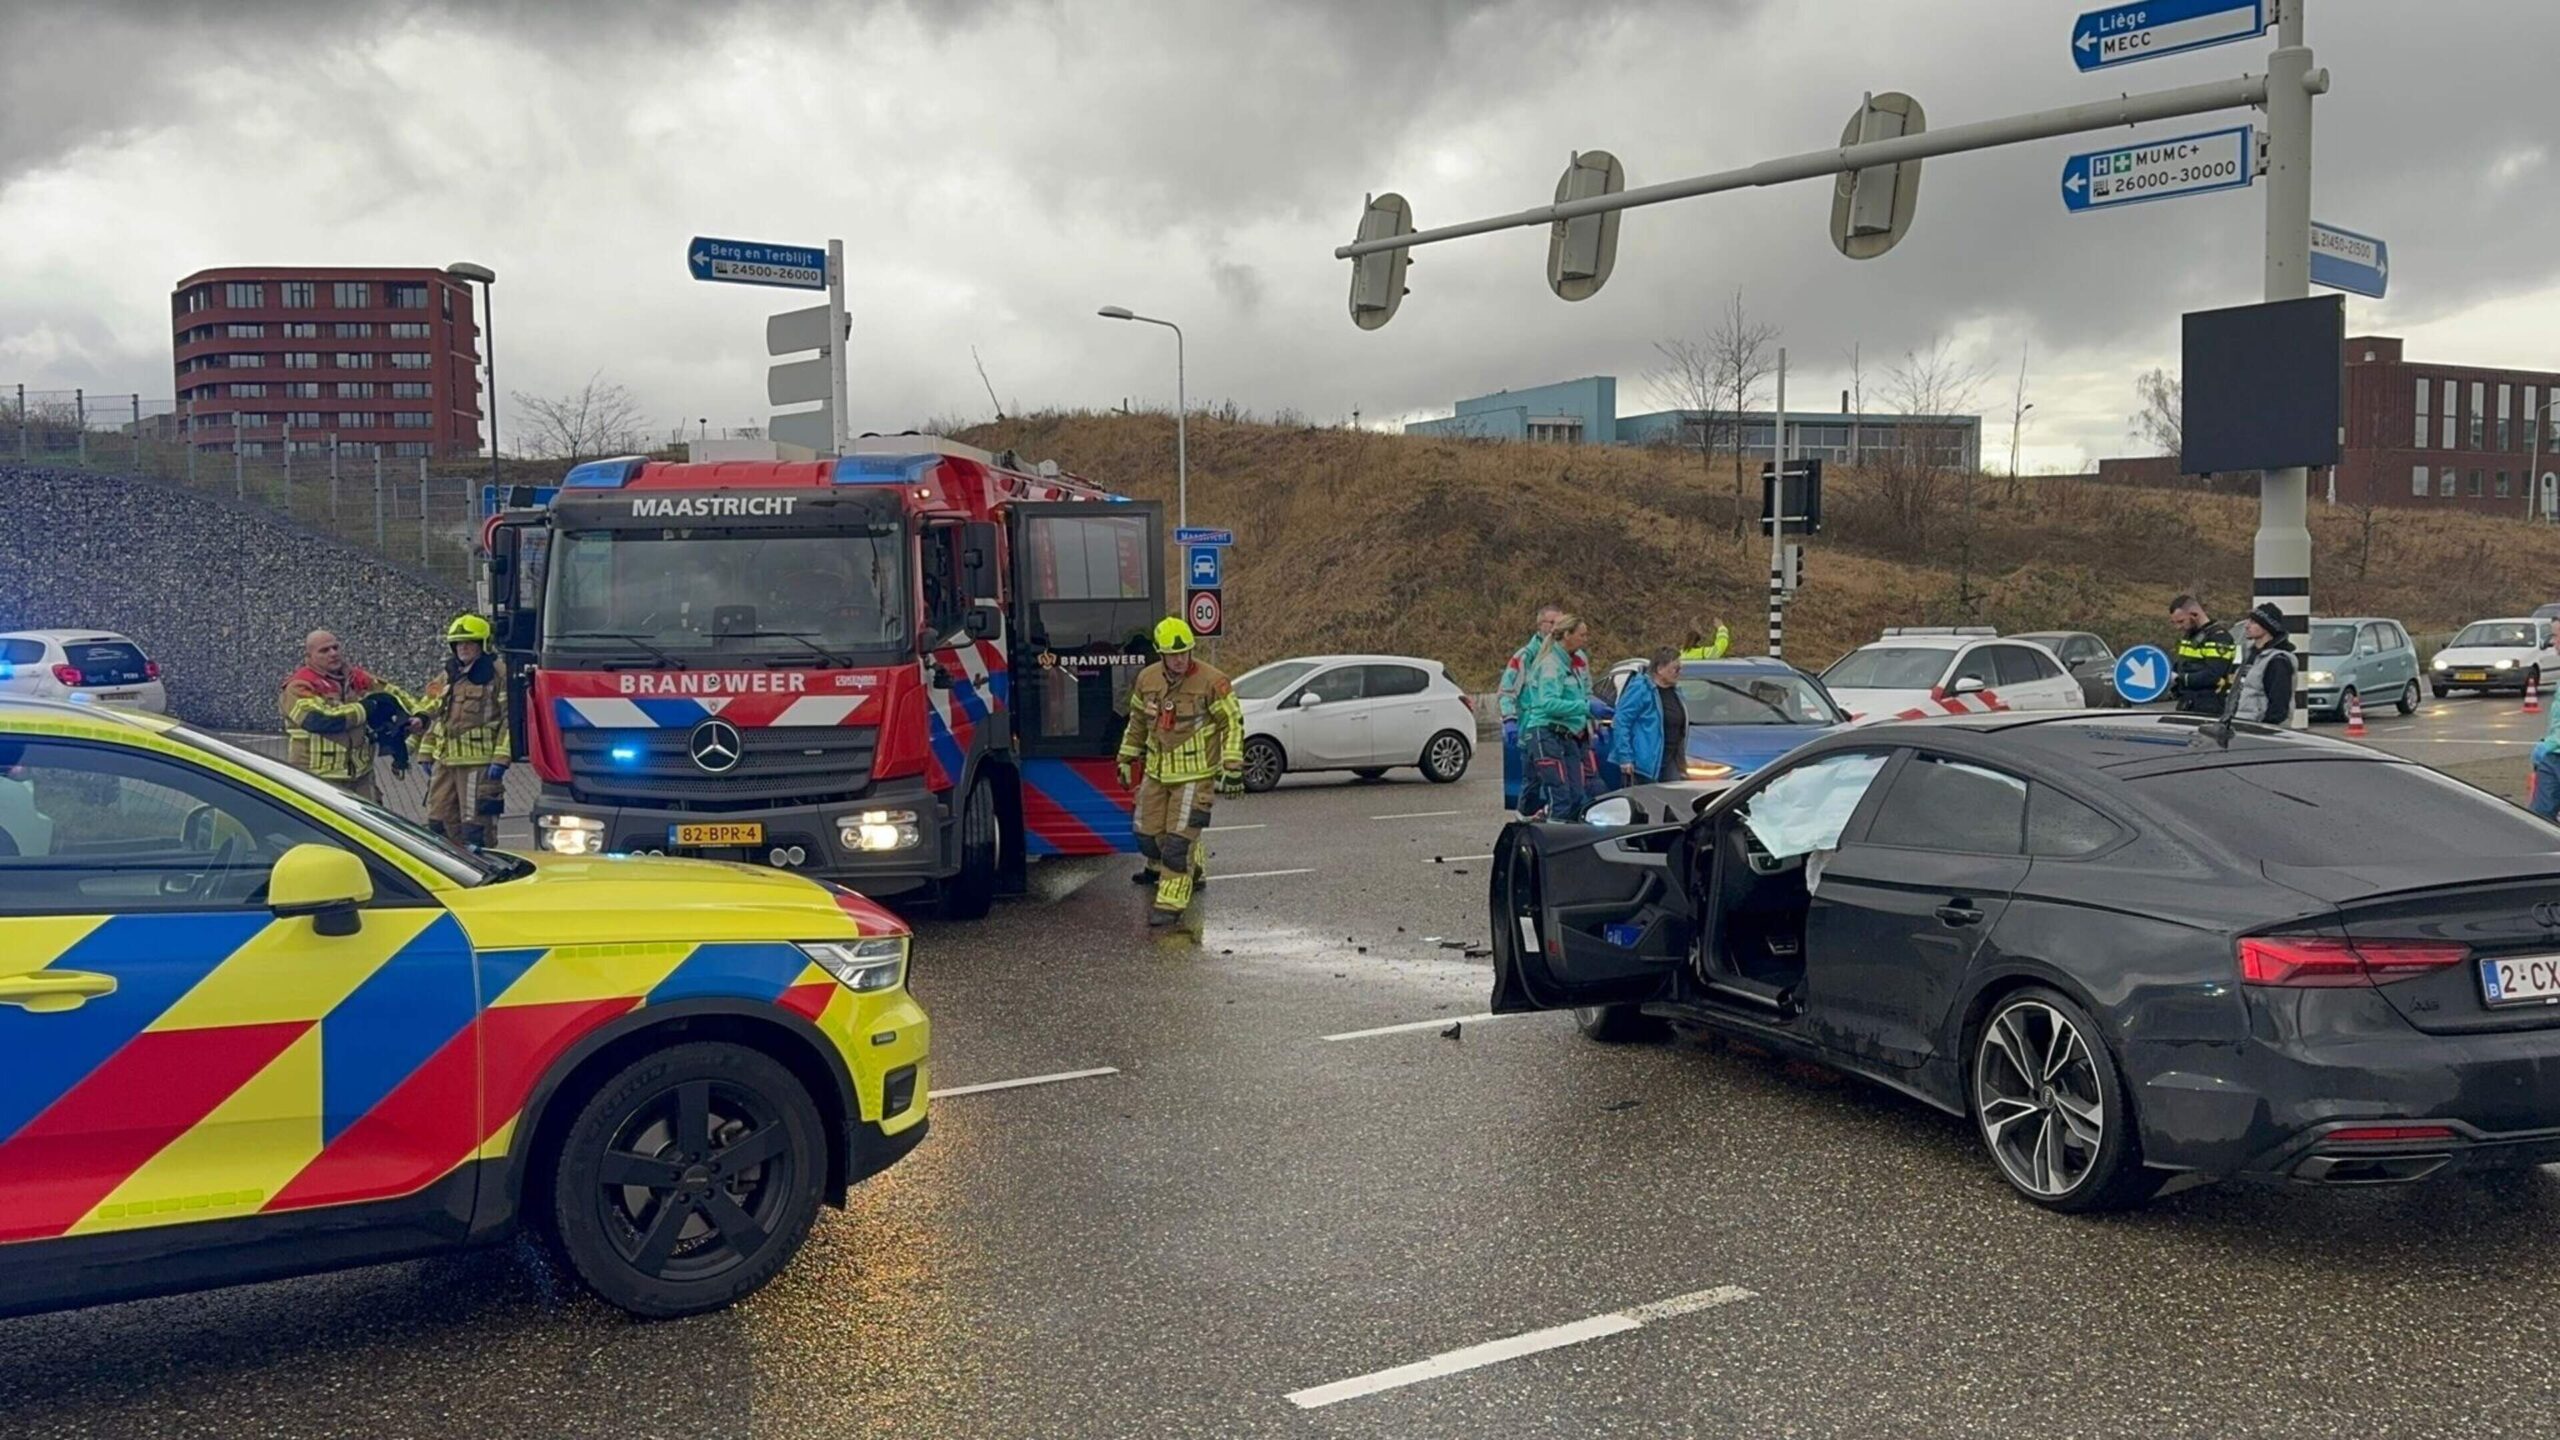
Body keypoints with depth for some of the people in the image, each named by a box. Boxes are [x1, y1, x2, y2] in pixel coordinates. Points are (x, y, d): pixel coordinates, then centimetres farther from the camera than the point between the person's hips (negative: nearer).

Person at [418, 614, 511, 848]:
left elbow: (511, 718, -10)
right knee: (438, 820, 11)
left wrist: (500, 758, -16)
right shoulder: (448, 675, 17)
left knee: (475, 824, -6)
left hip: (478, 761, -7)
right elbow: (431, 715, 23)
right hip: (444, 760, 7)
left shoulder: (499, 674, -5)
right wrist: (426, 753, 18)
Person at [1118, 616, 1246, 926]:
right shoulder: (1147, 679, 2)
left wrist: (1233, 768, -12)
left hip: (1195, 775, -5)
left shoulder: (1211, 680, -14)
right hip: (1157, 771, 6)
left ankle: (1171, 903, -5)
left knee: (1179, 839, -10)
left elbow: (1233, 724, -8)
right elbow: (1137, 722, 17)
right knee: (1148, 831, 15)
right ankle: (1160, 869, 46)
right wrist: (1126, 759, 21)